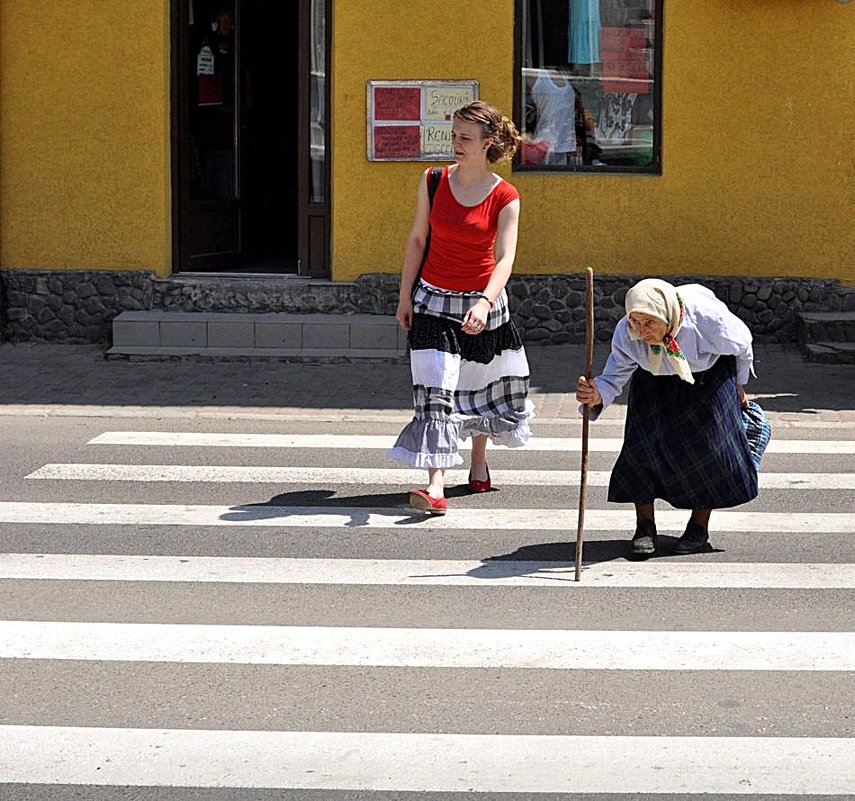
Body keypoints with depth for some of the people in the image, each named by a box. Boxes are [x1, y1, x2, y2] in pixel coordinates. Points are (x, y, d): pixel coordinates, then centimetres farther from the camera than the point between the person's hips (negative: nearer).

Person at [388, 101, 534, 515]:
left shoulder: (505, 198, -10)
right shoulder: (433, 181, -3)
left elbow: (504, 259, -18)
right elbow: (416, 239, 6)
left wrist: (484, 303, -34)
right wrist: (405, 295, 4)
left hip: (483, 302, 0)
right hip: (434, 301, 1)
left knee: (482, 381, 14)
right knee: (435, 389, -11)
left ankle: (479, 463, 39)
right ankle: (436, 485, -18)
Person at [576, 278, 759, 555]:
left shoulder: (708, 318, -37)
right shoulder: (626, 334, -32)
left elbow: (742, 345, -15)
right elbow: (614, 378, -25)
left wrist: (738, 386, 3)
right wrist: (596, 395, -49)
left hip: (711, 371, -1)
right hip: (656, 380, 2)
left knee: (708, 441, -10)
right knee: (642, 440, -13)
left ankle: (699, 527, 7)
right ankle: (645, 526, 0)